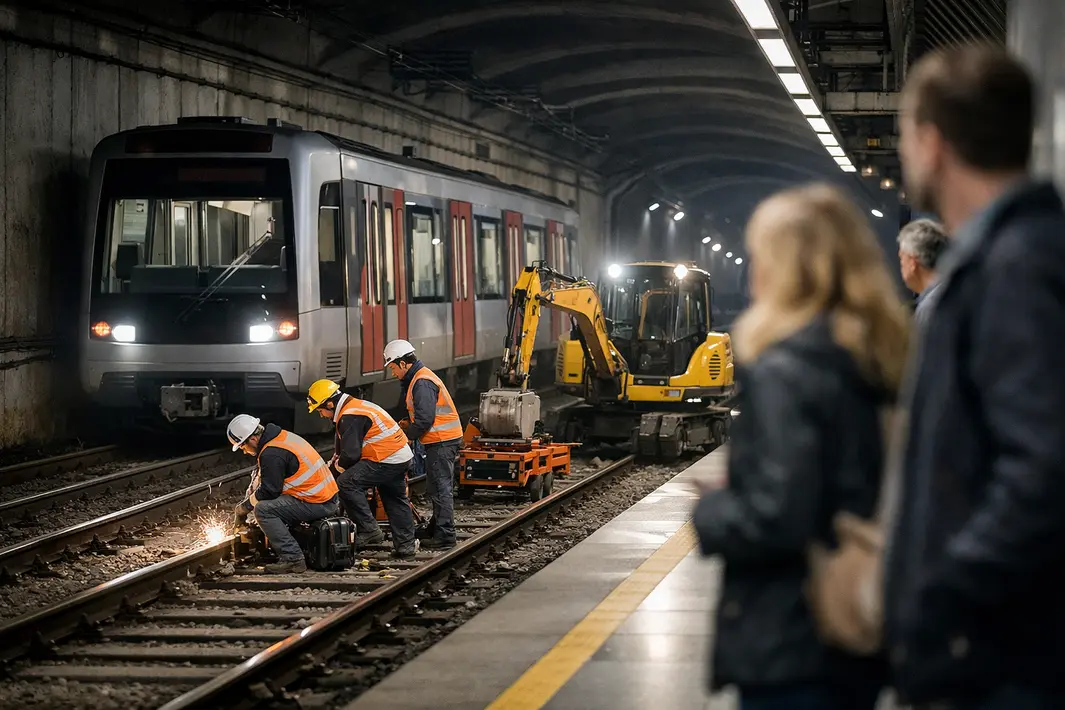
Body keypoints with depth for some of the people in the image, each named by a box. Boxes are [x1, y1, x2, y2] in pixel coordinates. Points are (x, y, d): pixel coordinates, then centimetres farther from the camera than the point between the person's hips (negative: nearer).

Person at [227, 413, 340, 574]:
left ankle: (292, 559, -17)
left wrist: (243, 507, 0)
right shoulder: (282, 436, 14)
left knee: (263, 510, -17)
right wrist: (249, 498, 16)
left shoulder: (271, 454, -17)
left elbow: (269, 491, -15)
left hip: (318, 505, -10)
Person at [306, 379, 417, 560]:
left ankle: (369, 530, -9)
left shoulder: (350, 417, -16)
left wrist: (339, 464, 0)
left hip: (387, 460, -11)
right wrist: (337, 458, 17)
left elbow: (351, 454, -19)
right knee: (396, 502, 20)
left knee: (346, 483, -13)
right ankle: (405, 546, 25)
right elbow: (344, 443, 28)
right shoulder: (357, 405, 17)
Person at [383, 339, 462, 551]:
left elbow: (425, 420, -22)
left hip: (442, 442, -11)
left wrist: (406, 436, -9)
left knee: (439, 488, -9)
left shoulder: (422, 383, -17)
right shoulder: (421, 378, 17)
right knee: (437, 488, 20)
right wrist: (408, 423, 11)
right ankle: (436, 528, 31)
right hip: (443, 440, 11)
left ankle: (445, 537, -8)